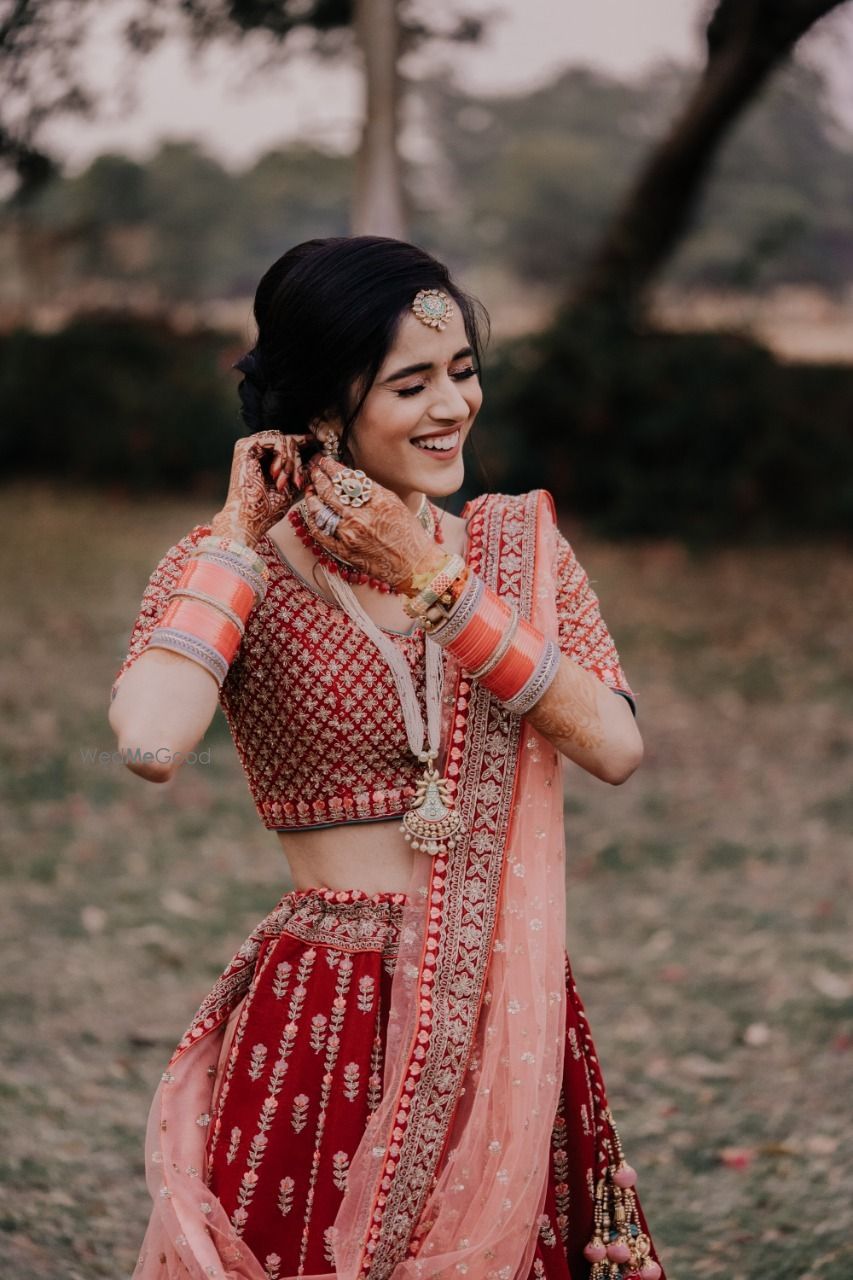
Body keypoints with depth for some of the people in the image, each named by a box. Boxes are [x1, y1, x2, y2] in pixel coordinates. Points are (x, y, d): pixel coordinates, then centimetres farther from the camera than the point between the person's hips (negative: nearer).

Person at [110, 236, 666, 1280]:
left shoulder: (518, 543, 5)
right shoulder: (233, 567, -6)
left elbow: (615, 747, -9)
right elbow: (151, 744, -27)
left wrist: (433, 582, -11)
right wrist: (242, 533, -14)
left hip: (513, 1025, 4)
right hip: (327, 1031, -3)